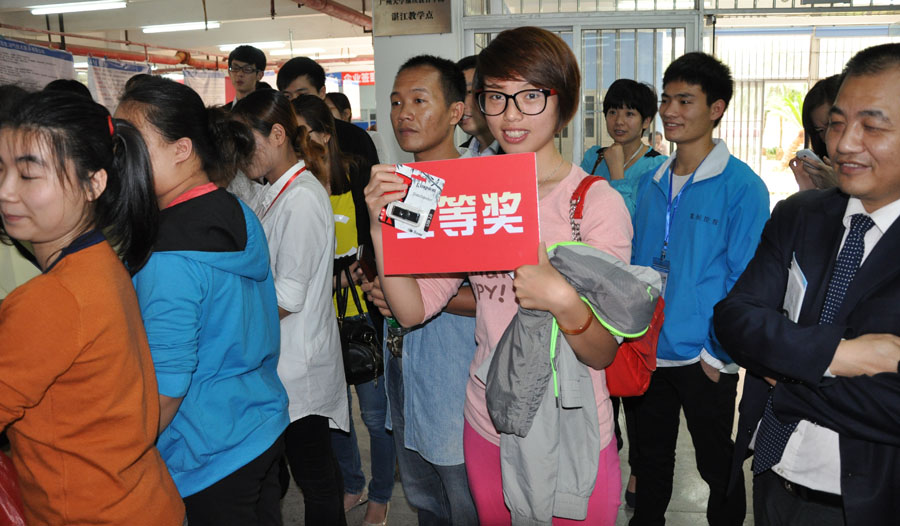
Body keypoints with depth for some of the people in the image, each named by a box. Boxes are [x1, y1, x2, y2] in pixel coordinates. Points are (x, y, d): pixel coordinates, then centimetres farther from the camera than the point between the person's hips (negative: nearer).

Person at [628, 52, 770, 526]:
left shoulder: (742, 186, -12)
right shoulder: (651, 184, 4)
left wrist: (718, 354, -12)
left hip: (704, 360, -5)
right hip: (646, 351, 5)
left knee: (717, 466, 15)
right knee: (650, 459, 21)